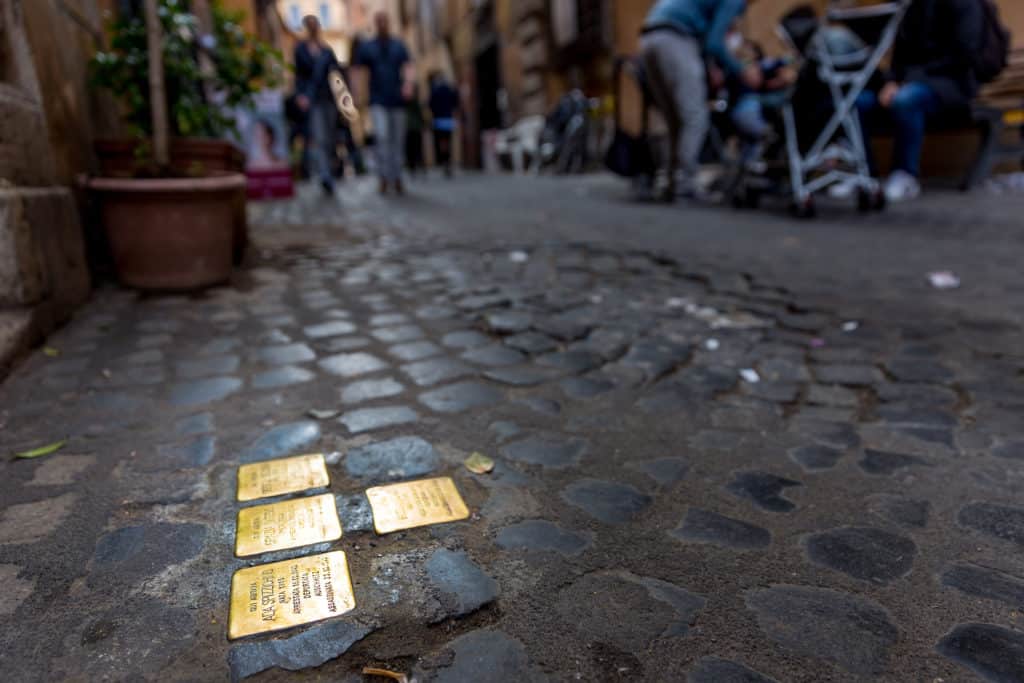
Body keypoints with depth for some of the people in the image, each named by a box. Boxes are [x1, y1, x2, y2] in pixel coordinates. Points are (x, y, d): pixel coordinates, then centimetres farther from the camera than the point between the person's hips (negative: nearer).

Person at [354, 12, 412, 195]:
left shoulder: (399, 46, 8)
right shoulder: (366, 47, 6)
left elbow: (407, 68, -7)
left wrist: (408, 84, -28)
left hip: (397, 101, 2)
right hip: (378, 102, -1)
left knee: (398, 140, 4)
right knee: (381, 136, -19)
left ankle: (397, 178, 17)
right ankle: (383, 178, -14)